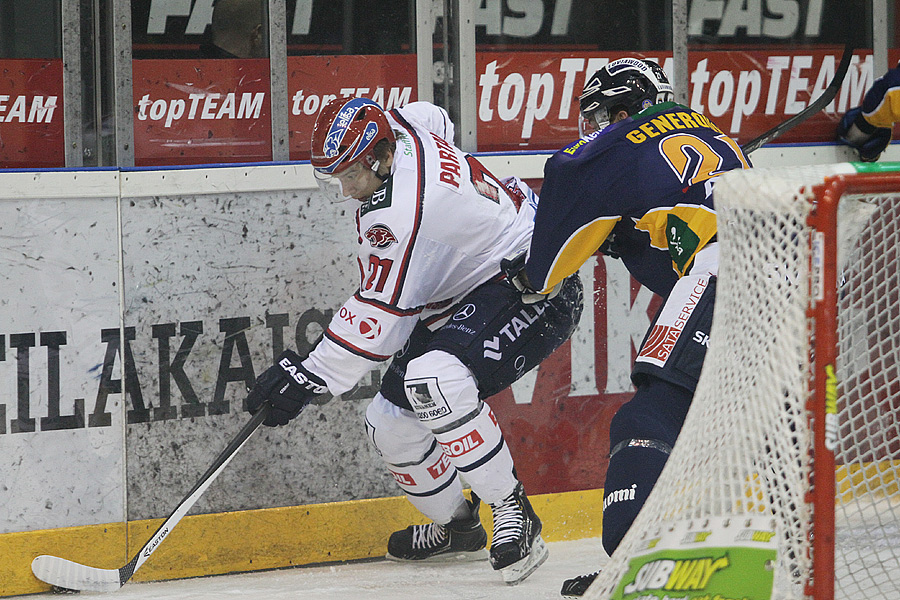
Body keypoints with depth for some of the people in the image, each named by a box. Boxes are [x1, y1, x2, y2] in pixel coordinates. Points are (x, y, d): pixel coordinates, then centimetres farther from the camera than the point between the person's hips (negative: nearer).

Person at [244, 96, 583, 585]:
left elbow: (379, 315, -26)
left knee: (434, 381, -37)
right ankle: (456, 527, 31)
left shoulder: (400, 210, -30)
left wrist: (309, 375, -20)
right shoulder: (399, 128, -2)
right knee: (389, 424, 8)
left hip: (534, 292, -11)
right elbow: (435, 120, 24)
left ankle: (514, 514, -22)